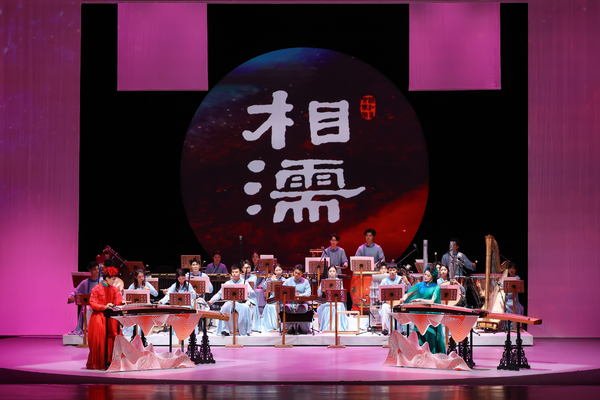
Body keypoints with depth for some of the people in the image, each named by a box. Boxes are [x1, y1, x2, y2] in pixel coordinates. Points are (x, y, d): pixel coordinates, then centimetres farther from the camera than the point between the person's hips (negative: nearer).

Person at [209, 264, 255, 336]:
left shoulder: (245, 283, 9)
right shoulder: (227, 283, 14)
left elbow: (253, 295, 1)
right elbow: (220, 294, 9)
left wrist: (248, 293, -23)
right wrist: (212, 300, -10)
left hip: (241, 302, -1)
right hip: (230, 302, 1)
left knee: (245, 308, -35)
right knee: (225, 307, -32)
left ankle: (244, 331, -25)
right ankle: (225, 330, -26)